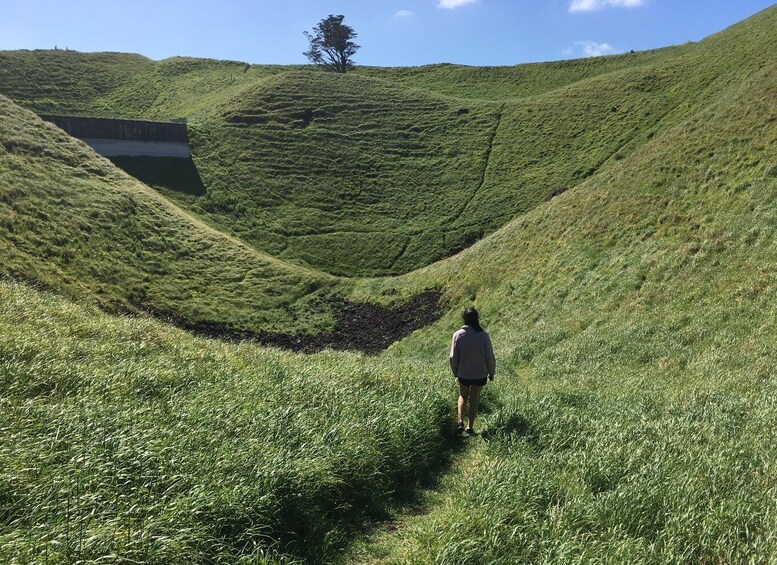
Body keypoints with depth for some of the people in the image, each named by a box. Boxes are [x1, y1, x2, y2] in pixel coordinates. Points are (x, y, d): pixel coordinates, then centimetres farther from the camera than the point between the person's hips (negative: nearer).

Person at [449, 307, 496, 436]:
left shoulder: (458, 335, -15)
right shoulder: (483, 336, -16)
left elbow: (453, 357, -8)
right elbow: (489, 357, -9)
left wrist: (455, 371, 9)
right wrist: (491, 372, 8)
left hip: (463, 374, 0)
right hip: (480, 374, 0)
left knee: (463, 396, 23)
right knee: (474, 400, 17)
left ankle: (460, 421, 7)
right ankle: (470, 428, 22)